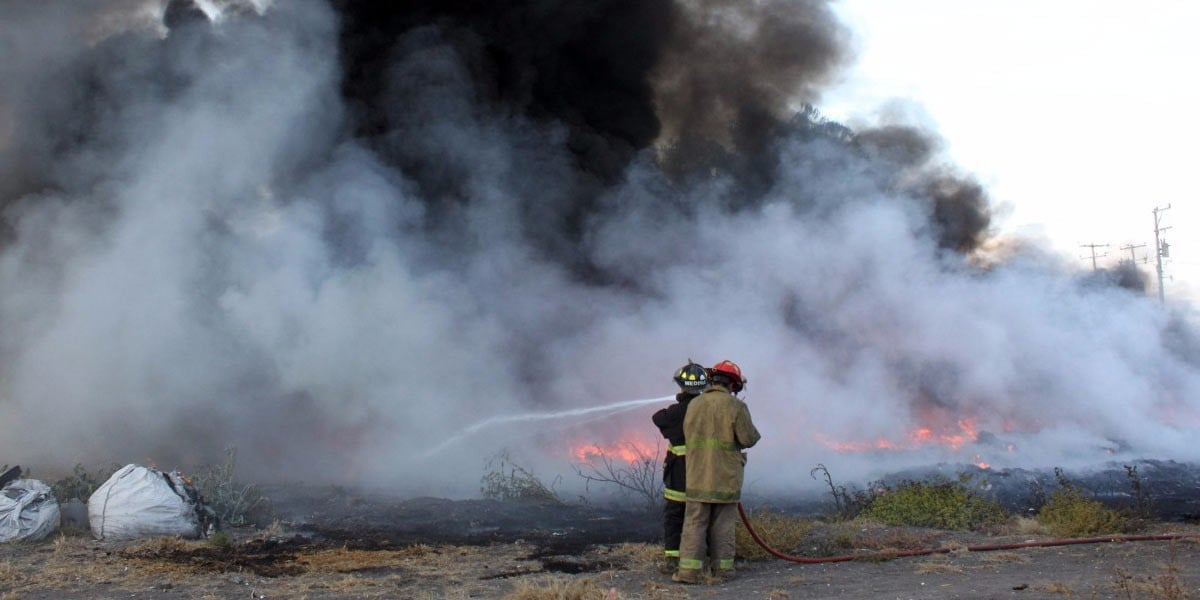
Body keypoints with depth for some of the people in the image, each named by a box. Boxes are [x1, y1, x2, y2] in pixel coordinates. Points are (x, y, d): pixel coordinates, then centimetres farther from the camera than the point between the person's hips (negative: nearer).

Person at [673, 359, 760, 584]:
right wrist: (755, 434, 13)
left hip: (698, 476, 2)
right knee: (723, 524, 8)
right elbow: (749, 439, -9)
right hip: (726, 477, -2)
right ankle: (722, 568, 12)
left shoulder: (694, 405, 3)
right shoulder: (735, 406, -10)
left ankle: (689, 570, -3)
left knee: (694, 523, 3)